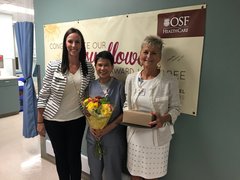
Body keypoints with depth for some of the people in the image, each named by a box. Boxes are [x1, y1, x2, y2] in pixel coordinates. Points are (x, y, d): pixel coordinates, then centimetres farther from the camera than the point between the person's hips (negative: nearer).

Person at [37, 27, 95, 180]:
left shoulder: (89, 67, -3)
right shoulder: (54, 66, -9)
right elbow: (43, 94, -5)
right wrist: (40, 121, -4)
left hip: (77, 120, 1)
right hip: (53, 120, 0)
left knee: (74, 156, 13)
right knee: (60, 156, 17)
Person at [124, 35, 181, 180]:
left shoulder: (170, 81, -10)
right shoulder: (131, 78, 0)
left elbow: (176, 108, -3)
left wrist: (164, 118, -21)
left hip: (158, 137, -2)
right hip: (135, 135, 3)